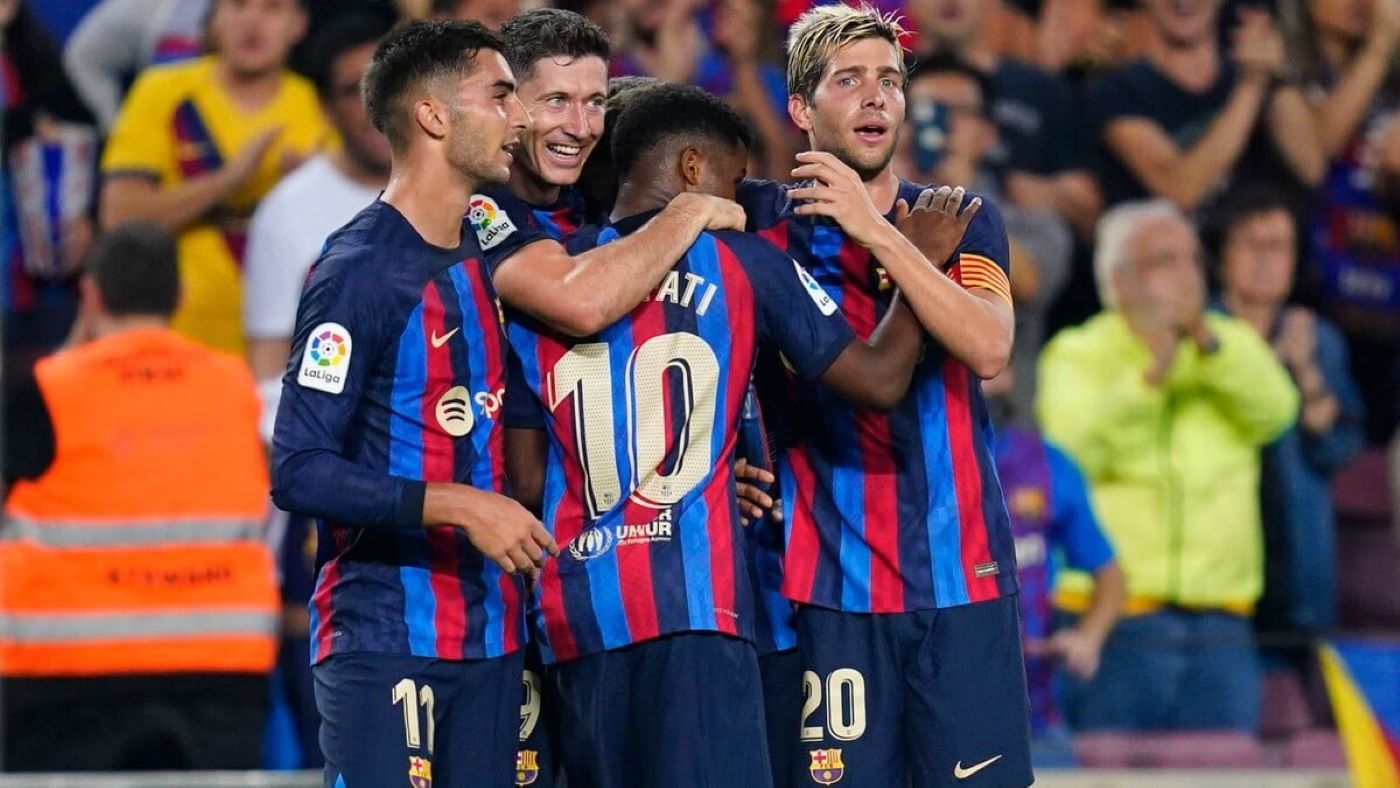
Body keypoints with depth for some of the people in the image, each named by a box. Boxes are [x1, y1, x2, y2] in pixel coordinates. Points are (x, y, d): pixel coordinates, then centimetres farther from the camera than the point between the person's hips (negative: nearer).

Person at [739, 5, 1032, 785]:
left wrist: (878, 232, -19)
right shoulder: (763, 224, 5)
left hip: (965, 575, 1)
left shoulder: (963, 223, 6)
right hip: (832, 582, -1)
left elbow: (989, 348, -11)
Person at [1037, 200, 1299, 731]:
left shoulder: (1234, 345, 14)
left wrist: (1206, 340, -20)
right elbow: (1079, 446, -14)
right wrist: (1152, 374, -25)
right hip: (1114, 625, -3)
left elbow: (1275, 410, -7)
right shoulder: (1077, 355, 5)